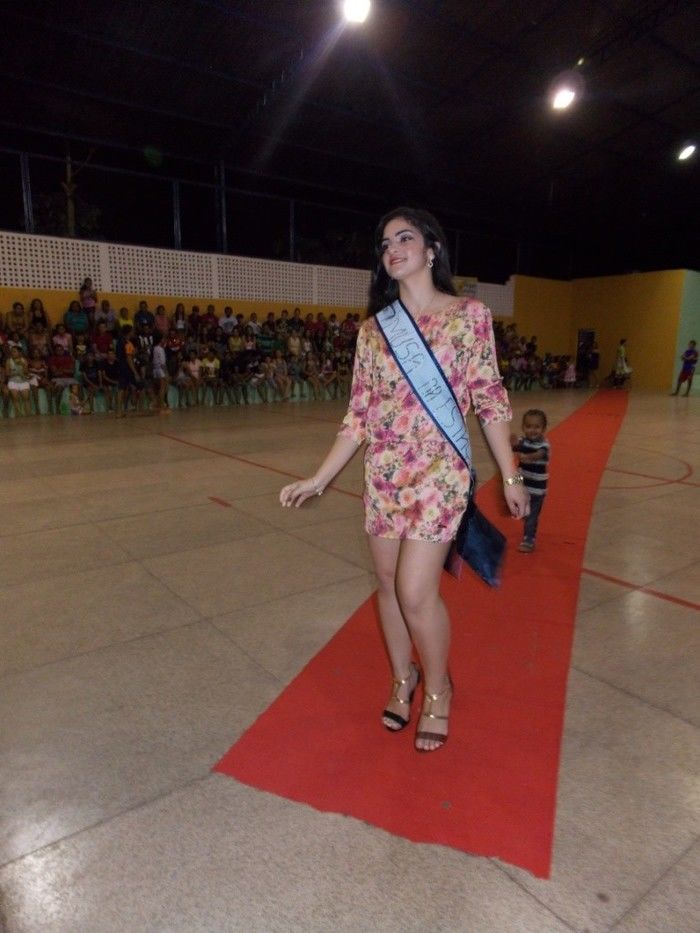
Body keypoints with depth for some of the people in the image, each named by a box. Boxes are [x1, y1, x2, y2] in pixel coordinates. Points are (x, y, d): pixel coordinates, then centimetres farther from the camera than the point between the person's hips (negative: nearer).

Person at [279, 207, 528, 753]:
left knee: (416, 591, -7)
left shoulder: (469, 315, -2)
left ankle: (437, 688, 22)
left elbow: (489, 400, 0)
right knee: (389, 584, 13)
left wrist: (511, 476, 0)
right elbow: (359, 413, 6)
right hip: (382, 474, 4)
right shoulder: (374, 328, 6)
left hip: (439, 473, -4)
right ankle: (402, 677, 38)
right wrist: (320, 478, 3)